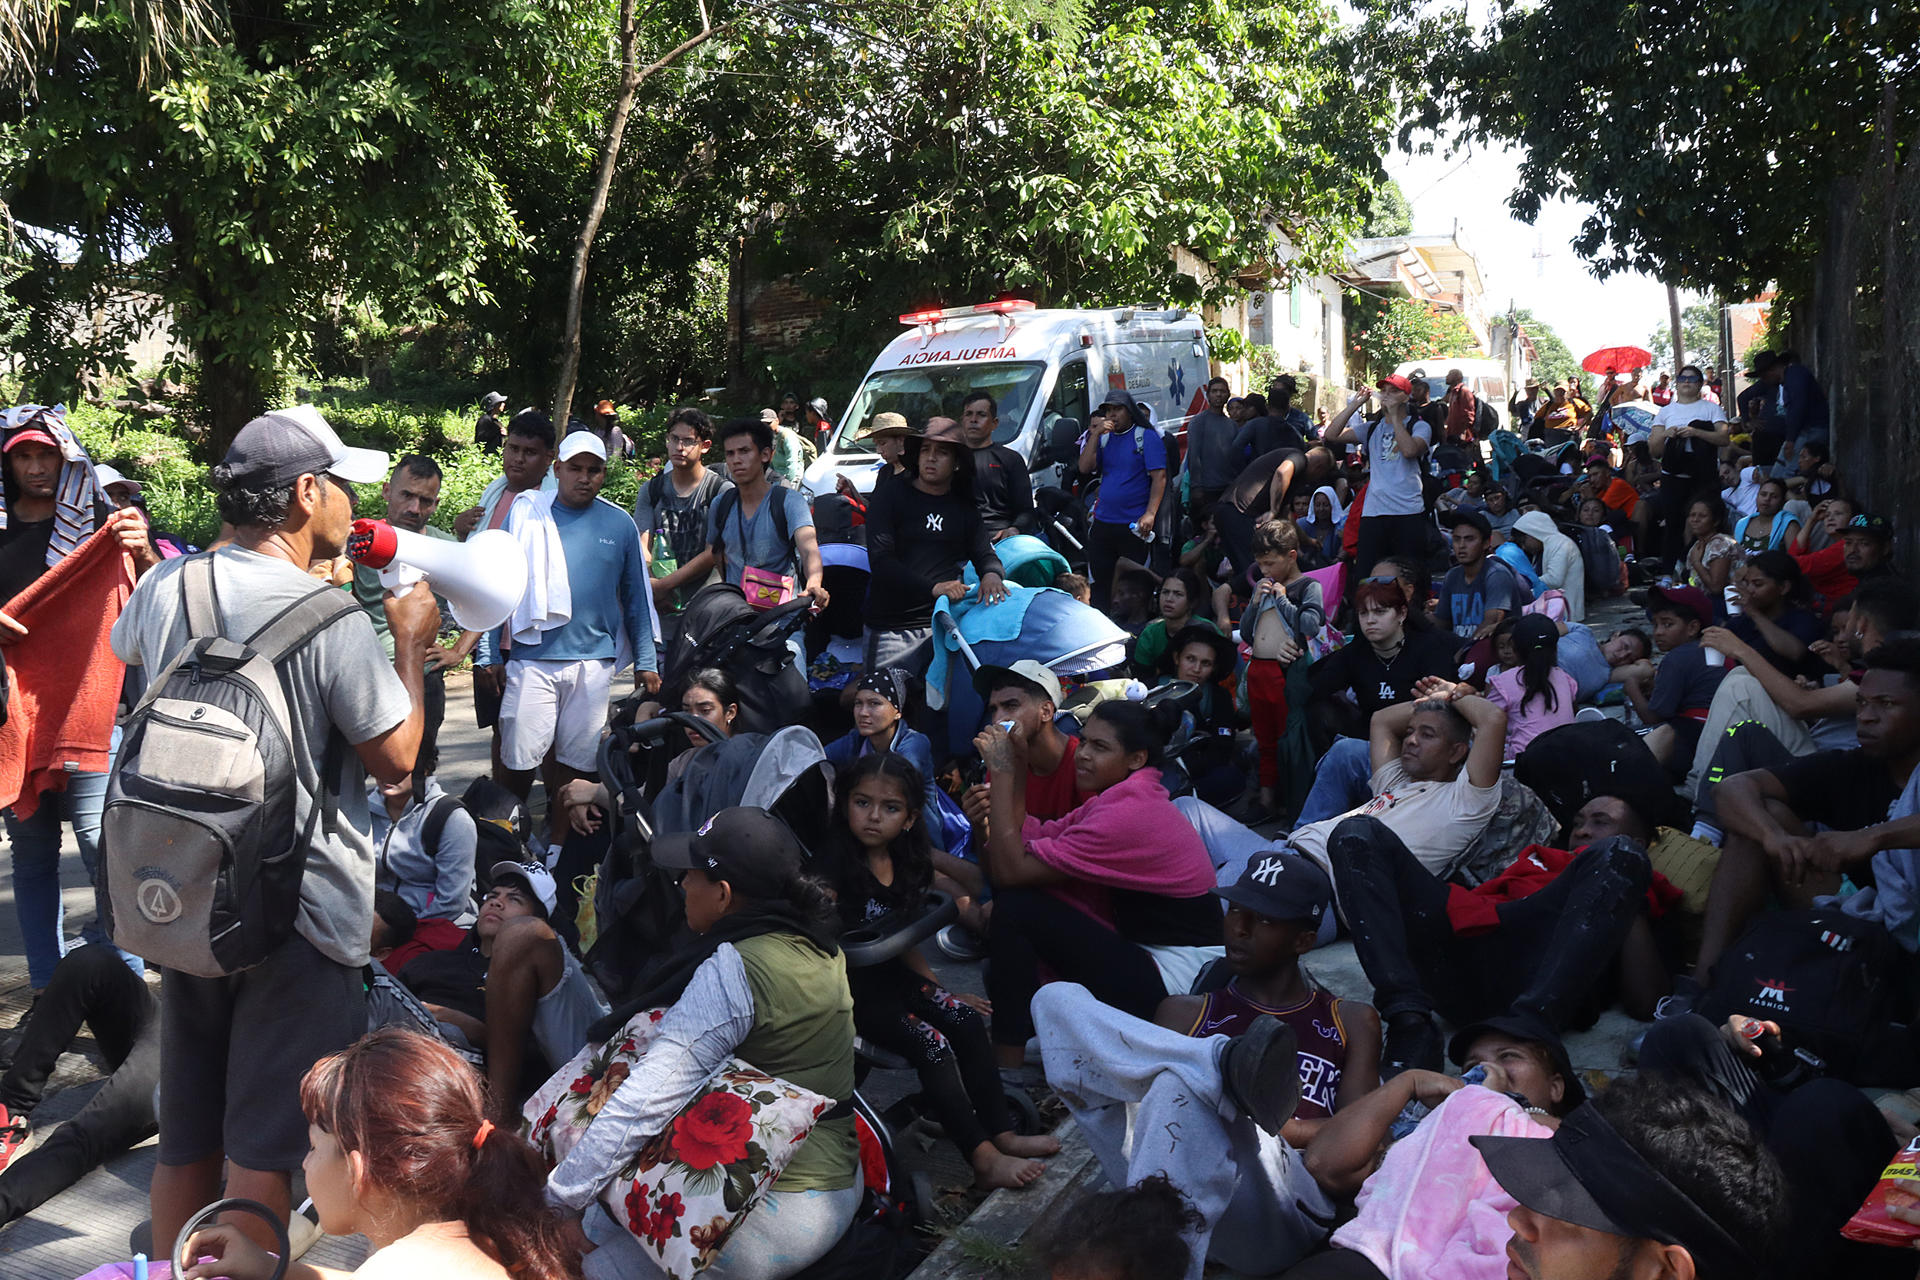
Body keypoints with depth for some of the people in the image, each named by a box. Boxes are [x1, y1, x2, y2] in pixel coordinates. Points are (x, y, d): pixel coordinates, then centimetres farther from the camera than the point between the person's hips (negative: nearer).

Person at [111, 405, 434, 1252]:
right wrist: (411, 642, 2)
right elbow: (395, 758, -12)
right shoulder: (333, 619, -21)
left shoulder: (167, 586, -3)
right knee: (260, 1150, 5)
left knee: (183, 1140, 20)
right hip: (301, 913, -6)